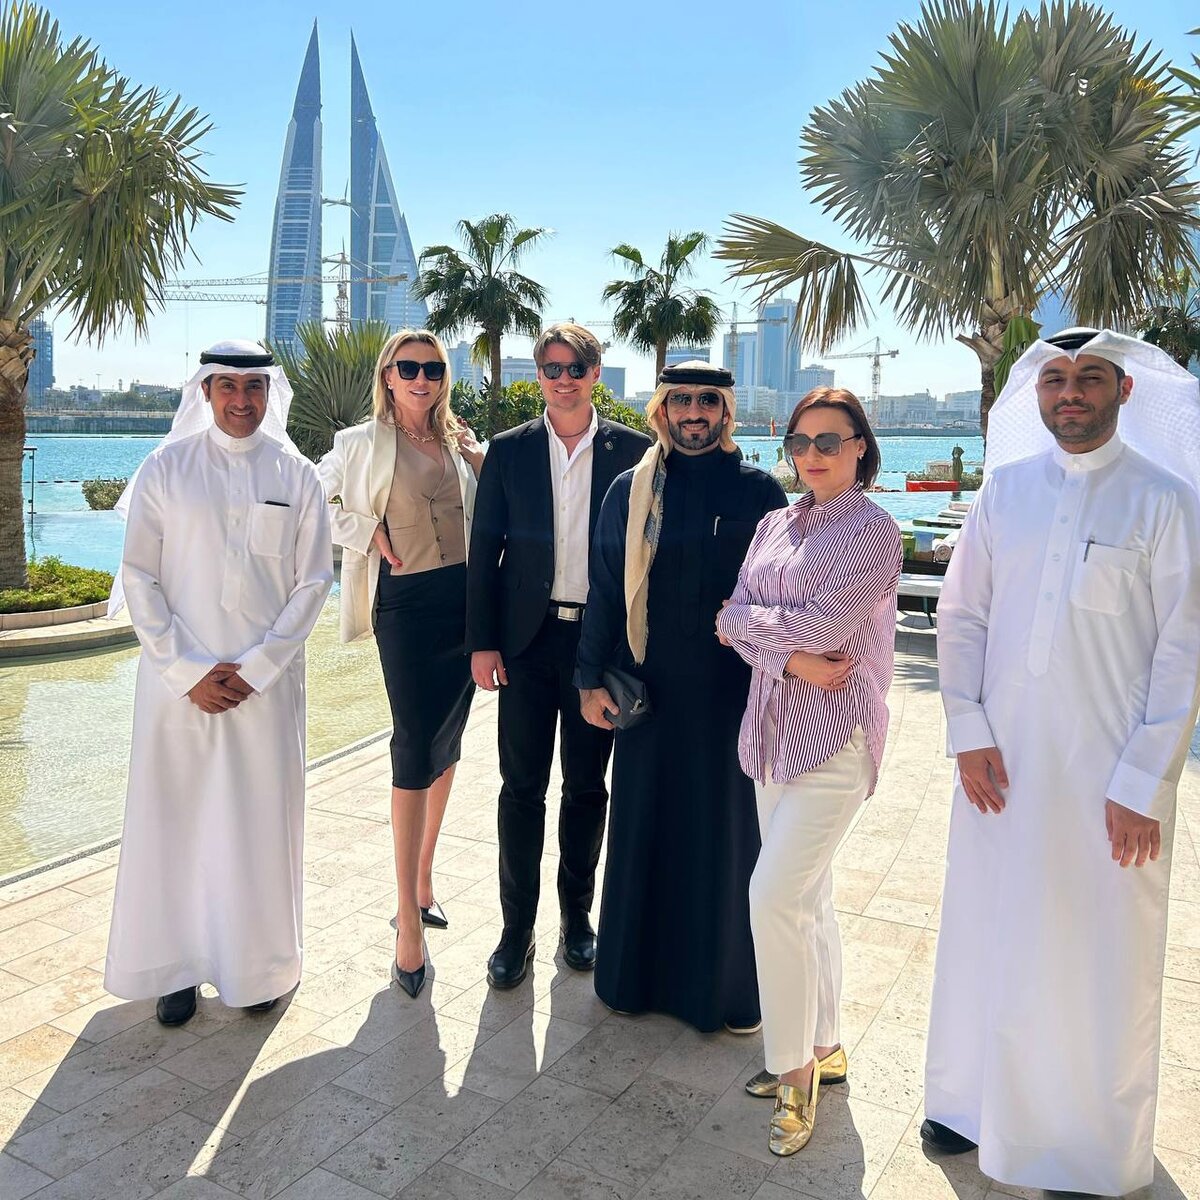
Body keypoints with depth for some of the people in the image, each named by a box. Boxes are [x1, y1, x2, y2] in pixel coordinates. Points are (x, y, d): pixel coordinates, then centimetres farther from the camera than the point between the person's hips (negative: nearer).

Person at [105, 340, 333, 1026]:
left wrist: (255, 670, -8)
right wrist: (188, 672, -8)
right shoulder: (165, 469, 2)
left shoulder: (297, 476, 3)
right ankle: (178, 964, 22)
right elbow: (139, 578, -1)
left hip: (267, 683, 0)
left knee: (261, 822, 7)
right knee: (175, 817, 6)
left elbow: (312, 583, 1)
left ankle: (262, 965, 23)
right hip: (178, 679, 0)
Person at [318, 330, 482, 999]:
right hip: (406, 604, -5)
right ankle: (409, 919, 1)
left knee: (447, 745, 12)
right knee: (416, 750, -7)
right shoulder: (363, 442, 0)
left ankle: (423, 877, 29)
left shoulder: (460, 444, 12)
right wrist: (369, 533, -8)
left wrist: (479, 454, 3)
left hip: (465, 598, 5)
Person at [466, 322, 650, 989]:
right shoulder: (508, 452, 4)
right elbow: (484, 552, 3)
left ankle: (577, 915, 28)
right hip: (528, 639, 0)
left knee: (586, 785, 11)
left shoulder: (633, 451, 1)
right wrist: (482, 642, -4)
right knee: (522, 785, 5)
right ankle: (517, 927, 18)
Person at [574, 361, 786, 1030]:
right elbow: (605, 591, 6)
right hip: (649, 692, 2)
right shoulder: (629, 491, 4)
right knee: (644, 827, 12)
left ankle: (729, 986, 28)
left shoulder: (759, 492, 0)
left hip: (733, 693, -1)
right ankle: (637, 971, 32)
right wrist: (591, 679, 4)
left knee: (728, 831, 9)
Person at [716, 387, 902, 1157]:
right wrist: (794, 660, -14)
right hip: (777, 726, 7)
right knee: (808, 898, 15)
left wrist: (747, 622, -4)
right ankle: (822, 1050, 31)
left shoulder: (874, 530, -8)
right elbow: (738, 617, 2)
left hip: (836, 734, -6)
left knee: (775, 897, -11)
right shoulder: (775, 525, 12)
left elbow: (819, 625, -18)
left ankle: (796, 1070, 9)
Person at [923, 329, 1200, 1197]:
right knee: (986, 934, 14)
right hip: (1002, 763, 3)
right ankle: (978, 1103, 36)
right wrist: (969, 732, -3)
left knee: (1102, 960, 8)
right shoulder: (1006, 490, 6)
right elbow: (961, 615, 6)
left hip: (1108, 776, -3)